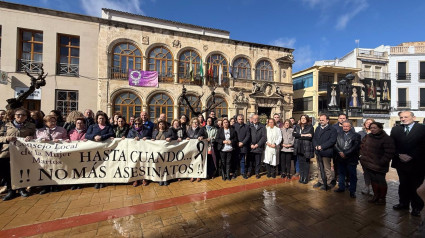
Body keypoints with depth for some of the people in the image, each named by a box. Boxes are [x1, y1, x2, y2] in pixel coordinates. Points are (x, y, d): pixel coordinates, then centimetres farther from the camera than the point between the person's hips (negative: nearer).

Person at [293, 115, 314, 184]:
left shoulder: (310, 127, -1)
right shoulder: (297, 127, 10)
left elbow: (310, 137, -14)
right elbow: (294, 134, -7)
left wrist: (299, 136, -11)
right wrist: (304, 135, -15)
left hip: (307, 148, -3)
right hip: (299, 148, 3)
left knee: (306, 163, 3)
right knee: (301, 163, 10)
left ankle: (306, 178, 13)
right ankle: (301, 177, 21)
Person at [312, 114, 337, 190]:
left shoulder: (332, 129, -5)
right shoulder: (318, 128, 16)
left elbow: (332, 140, -14)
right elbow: (314, 138, 14)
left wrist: (322, 146, -17)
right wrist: (316, 146, -4)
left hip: (326, 152, -6)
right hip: (318, 152, 6)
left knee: (327, 169, 1)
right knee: (320, 168, 16)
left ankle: (328, 183, 15)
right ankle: (320, 181, 28)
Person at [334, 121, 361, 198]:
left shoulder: (356, 136, -2)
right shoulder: (339, 135, 9)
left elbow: (355, 147, -11)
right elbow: (336, 145, 3)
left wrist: (346, 153, -15)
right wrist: (340, 153, -11)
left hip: (351, 159, -3)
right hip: (341, 158, 3)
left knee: (352, 176, 4)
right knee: (341, 174, 15)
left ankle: (352, 191, 16)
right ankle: (341, 188, 28)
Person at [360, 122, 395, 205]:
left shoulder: (387, 139, -12)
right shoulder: (367, 137, 6)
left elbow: (389, 153, -16)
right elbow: (362, 146, 19)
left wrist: (381, 163, -18)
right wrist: (362, 156, 10)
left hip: (379, 166, -5)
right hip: (368, 164, 5)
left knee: (381, 181, 7)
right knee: (373, 180, 16)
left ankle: (382, 198, 25)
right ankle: (376, 196, 31)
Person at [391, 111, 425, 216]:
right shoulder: (395, 129, 7)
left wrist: (411, 156, -14)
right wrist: (400, 155, -8)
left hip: (417, 163, -3)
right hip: (401, 162, 3)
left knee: (415, 186, 4)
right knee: (403, 185, 13)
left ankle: (416, 207, 21)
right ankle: (404, 203, 26)